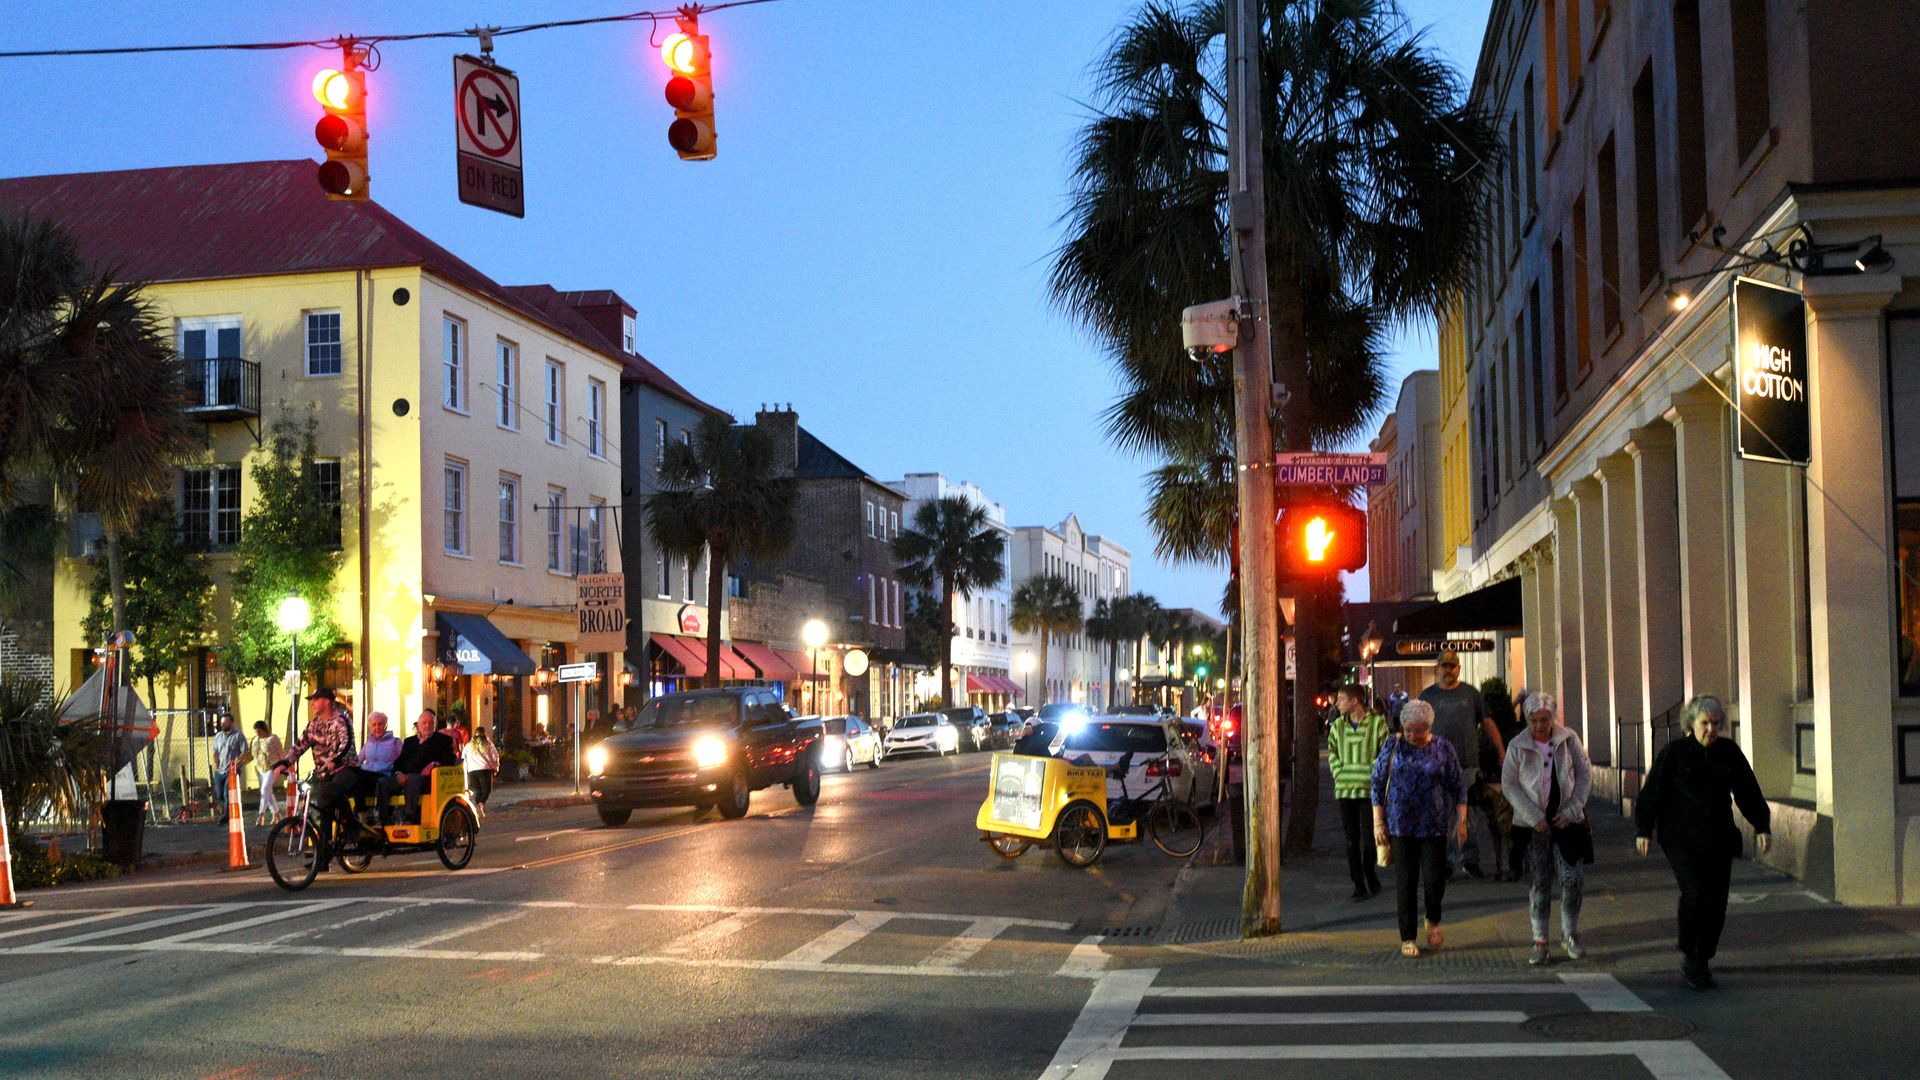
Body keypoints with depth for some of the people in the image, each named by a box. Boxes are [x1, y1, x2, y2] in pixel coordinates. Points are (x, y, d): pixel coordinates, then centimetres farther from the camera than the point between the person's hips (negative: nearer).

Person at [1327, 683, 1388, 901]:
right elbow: (1332, 752, 18)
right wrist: (1338, 773, 4)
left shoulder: (1377, 723, -5)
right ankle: (1358, 884, 9)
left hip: (1369, 790, -3)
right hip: (1345, 789, 3)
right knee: (1352, 840, 3)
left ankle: (1370, 877, 19)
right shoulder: (1338, 725, 7)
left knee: (1369, 838, -2)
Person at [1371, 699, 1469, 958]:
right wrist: (1378, 822, 0)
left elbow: (1458, 786, 6)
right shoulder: (1393, 746, 1)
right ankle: (1407, 938, 11)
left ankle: (1433, 920, 24)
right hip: (1400, 827, 0)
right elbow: (1378, 783, 4)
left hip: (1433, 827, 0)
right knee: (1405, 883, 0)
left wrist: (1461, 820, 0)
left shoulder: (1443, 748, 1)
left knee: (1435, 879, -6)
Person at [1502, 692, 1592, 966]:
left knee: (1573, 879, -4)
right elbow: (1509, 784, -3)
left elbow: (1585, 774, 5)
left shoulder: (1569, 740, 0)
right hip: (1533, 825, -1)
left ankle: (1570, 934, 16)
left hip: (1566, 821, 1)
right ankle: (1540, 941, 9)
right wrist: (1534, 817, -11)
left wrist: (1571, 811, -5)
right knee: (1539, 883, 1)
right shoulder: (1517, 746, -3)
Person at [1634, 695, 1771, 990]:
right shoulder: (1674, 752, -6)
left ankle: (1702, 962, 15)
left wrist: (1762, 826, 1)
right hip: (1681, 837, -4)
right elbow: (1652, 791, -3)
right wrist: (1643, 830, -3)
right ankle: (1688, 958, -3)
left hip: (1718, 839, 4)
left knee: (1716, 900, 0)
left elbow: (1748, 792, 9)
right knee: (1694, 892, -19)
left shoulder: (1729, 752, 5)